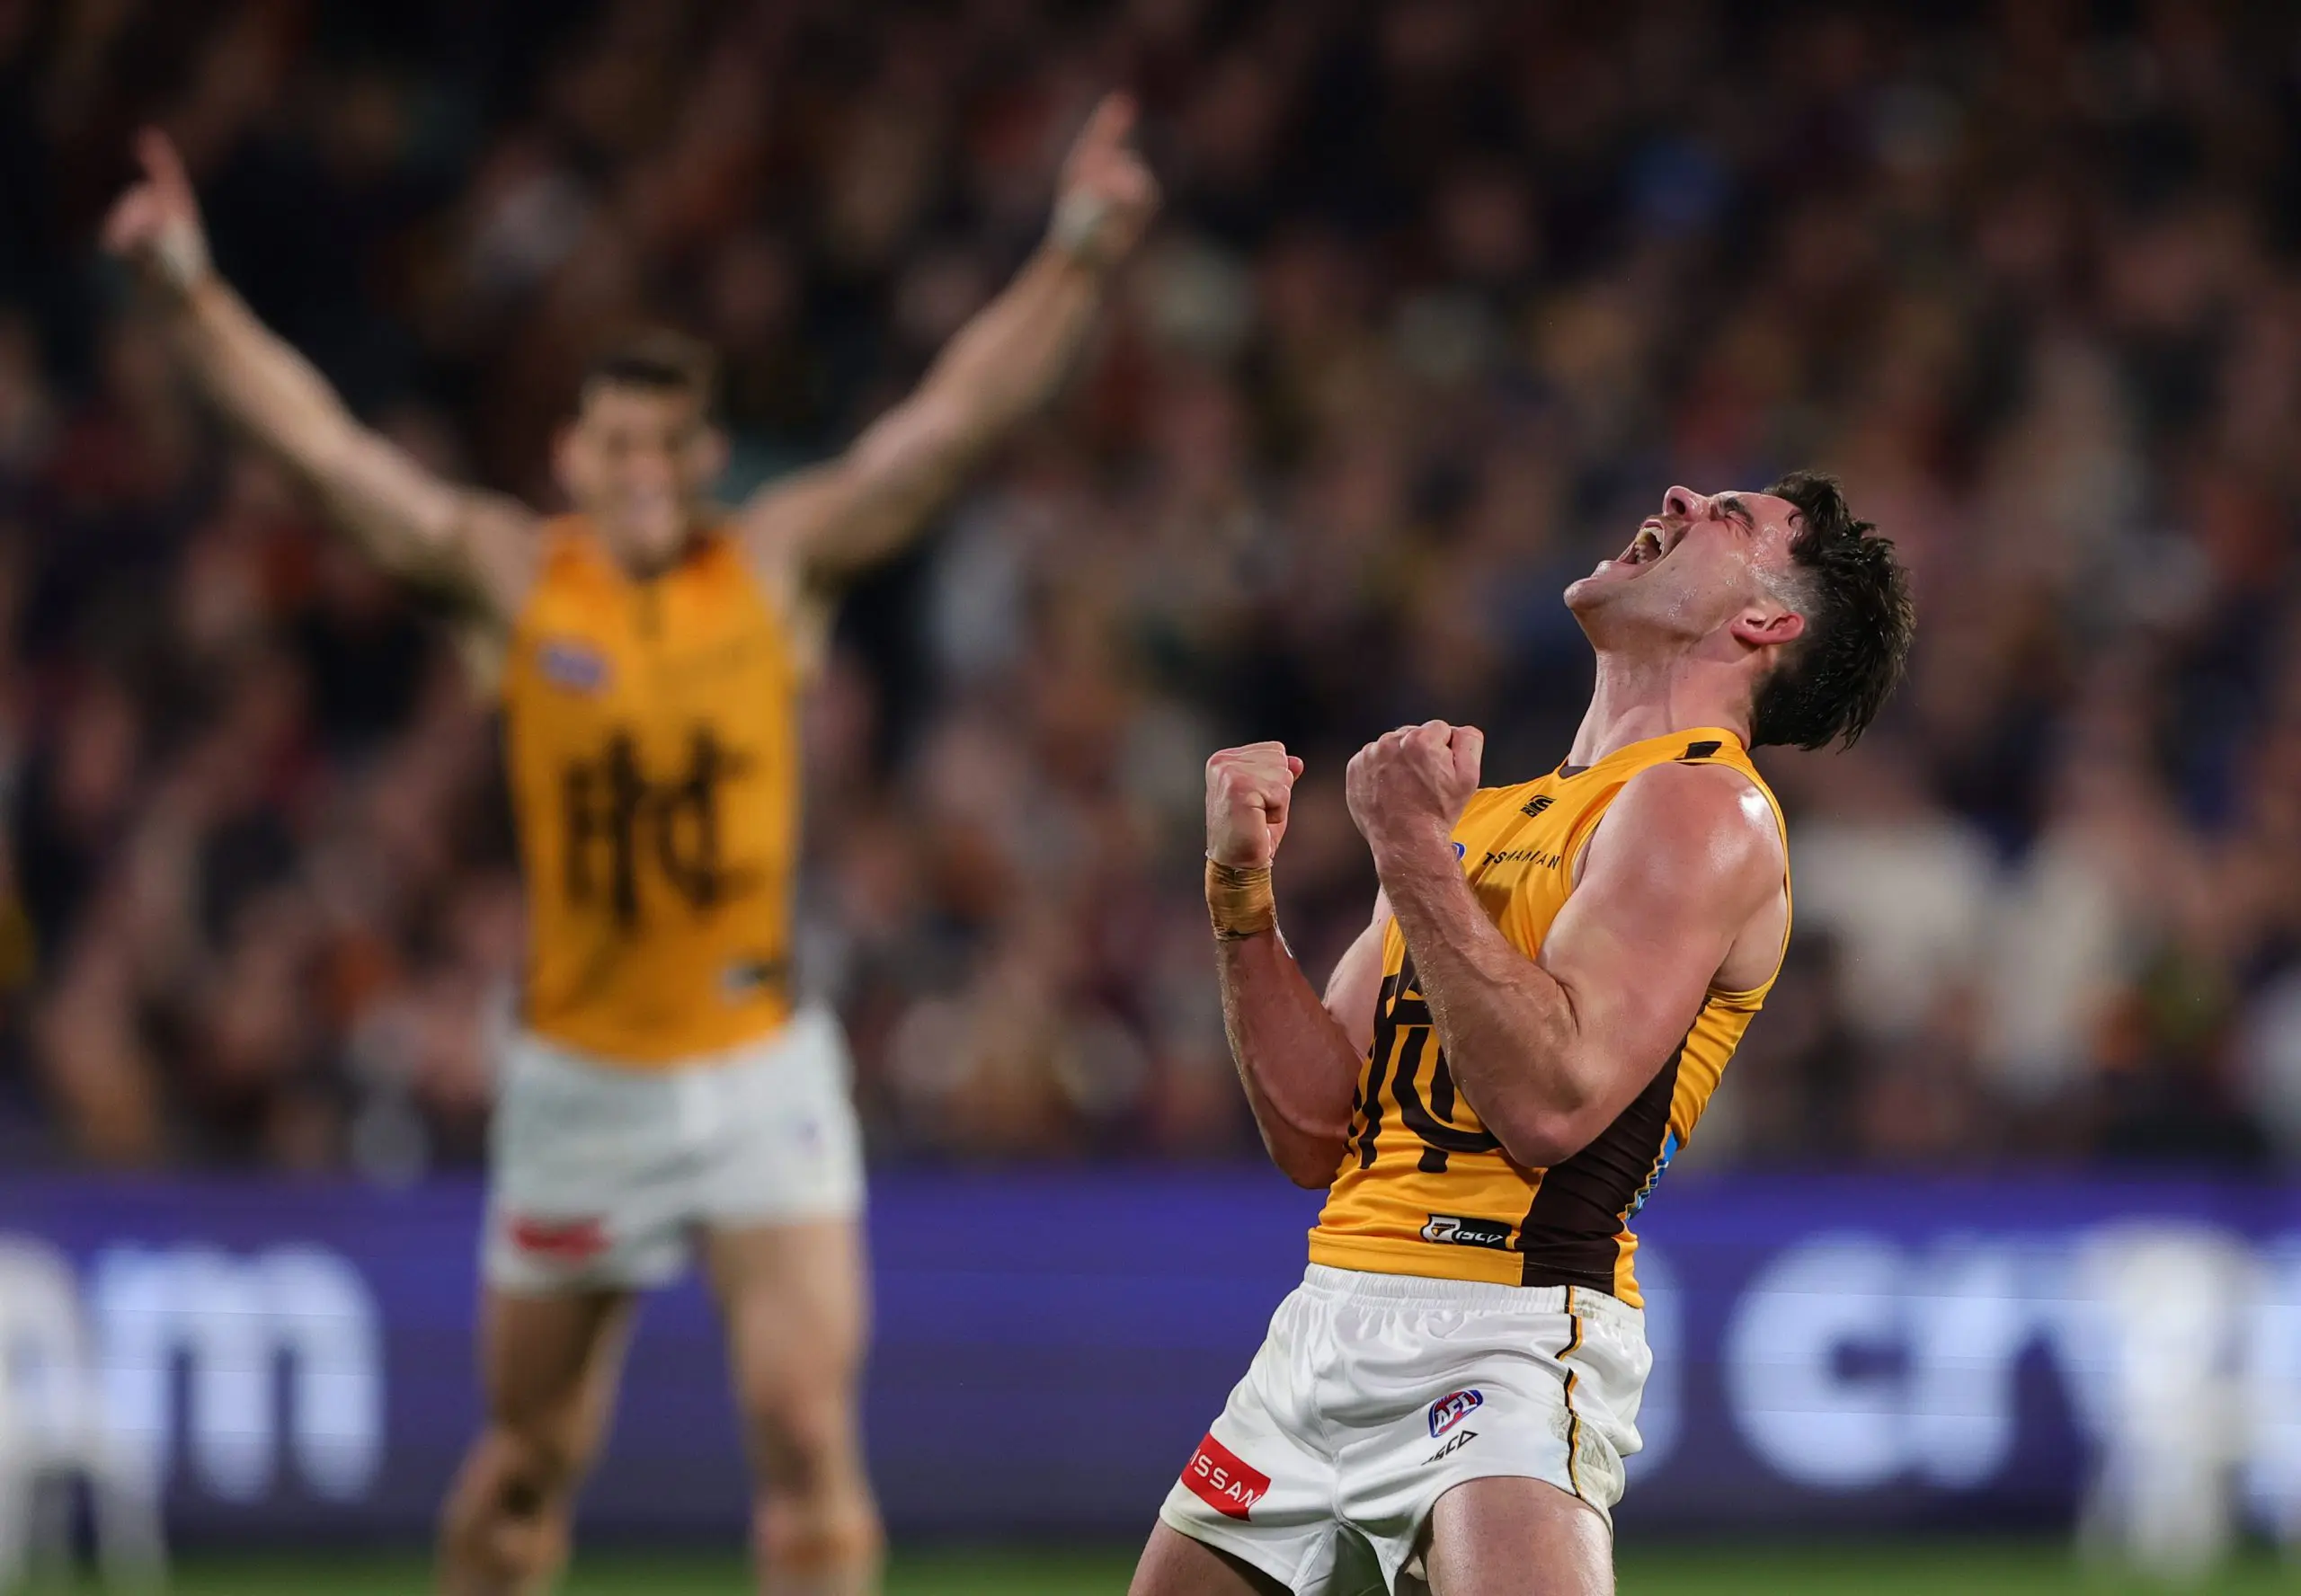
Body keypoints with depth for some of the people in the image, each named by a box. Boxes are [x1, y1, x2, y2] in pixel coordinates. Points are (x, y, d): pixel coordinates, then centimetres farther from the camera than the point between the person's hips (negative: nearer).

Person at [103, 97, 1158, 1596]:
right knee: (528, 1457, 11)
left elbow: (959, 412, -5)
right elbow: (316, 435, -3)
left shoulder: (782, 560, 0)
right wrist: (192, 286, -10)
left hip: (761, 1071, -1)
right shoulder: (512, 573, 0)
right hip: (577, 1079, 1)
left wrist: (1081, 253, -15)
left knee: (809, 1431, -12)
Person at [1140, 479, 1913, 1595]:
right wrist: (1242, 887, 5)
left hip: (1507, 1342, -8)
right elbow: (1316, 1134, 15)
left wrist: (1415, 852, -15)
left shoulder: (1702, 808, -5)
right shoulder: (1488, 814, 19)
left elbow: (1550, 1103, -19)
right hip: (1324, 1333, 8)